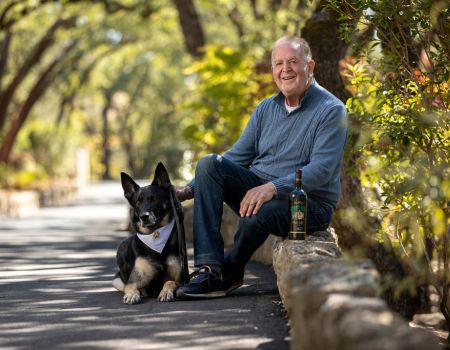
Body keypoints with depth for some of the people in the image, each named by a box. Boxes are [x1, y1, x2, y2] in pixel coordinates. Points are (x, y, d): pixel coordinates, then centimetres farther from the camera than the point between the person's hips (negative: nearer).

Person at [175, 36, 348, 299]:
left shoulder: (331, 110, -8)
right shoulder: (266, 109, 12)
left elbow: (322, 169, -21)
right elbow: (236, 158, 14)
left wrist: (273, 187, -35)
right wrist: (191, 189, 0)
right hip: (260, 189, 6)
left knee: (261, 212, -38)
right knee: (209, 164, -17)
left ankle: (231, 272, -6)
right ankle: (209, 269, -27)